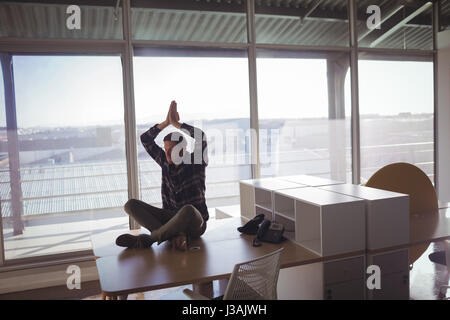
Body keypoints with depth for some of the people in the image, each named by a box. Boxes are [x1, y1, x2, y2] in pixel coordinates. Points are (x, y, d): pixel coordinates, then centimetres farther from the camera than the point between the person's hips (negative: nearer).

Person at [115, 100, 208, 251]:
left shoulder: (195, 163, -6)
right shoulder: (166, 162, 7)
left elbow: (201, 136, -22)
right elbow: (145, 139, 6)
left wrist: (176, 123, -11)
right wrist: (166, 122, -2)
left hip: (195, 223, -5)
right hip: (171, 218, 5)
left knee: (188, 210, -42)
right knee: (131, 204, -12)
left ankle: (149, 238, -22)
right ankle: (175, 235, -28)